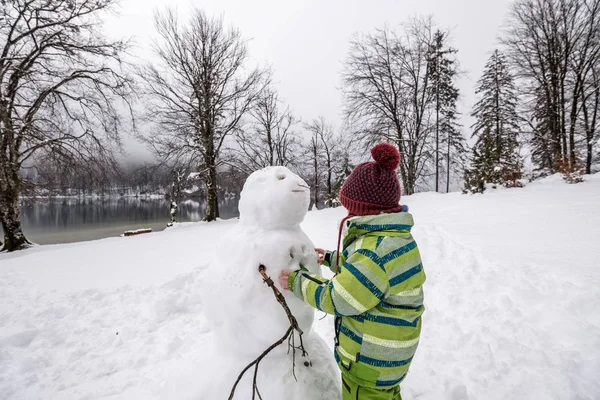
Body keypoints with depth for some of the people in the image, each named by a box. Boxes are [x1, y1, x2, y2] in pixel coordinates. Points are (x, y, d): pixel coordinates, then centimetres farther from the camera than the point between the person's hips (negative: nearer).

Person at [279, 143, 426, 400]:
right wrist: (332, 259, 19)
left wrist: (297, 281, -15)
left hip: (370, 359, -9)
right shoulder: (395, 237, 0)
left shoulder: (378, 249, -34)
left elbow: (337, 299, -27)